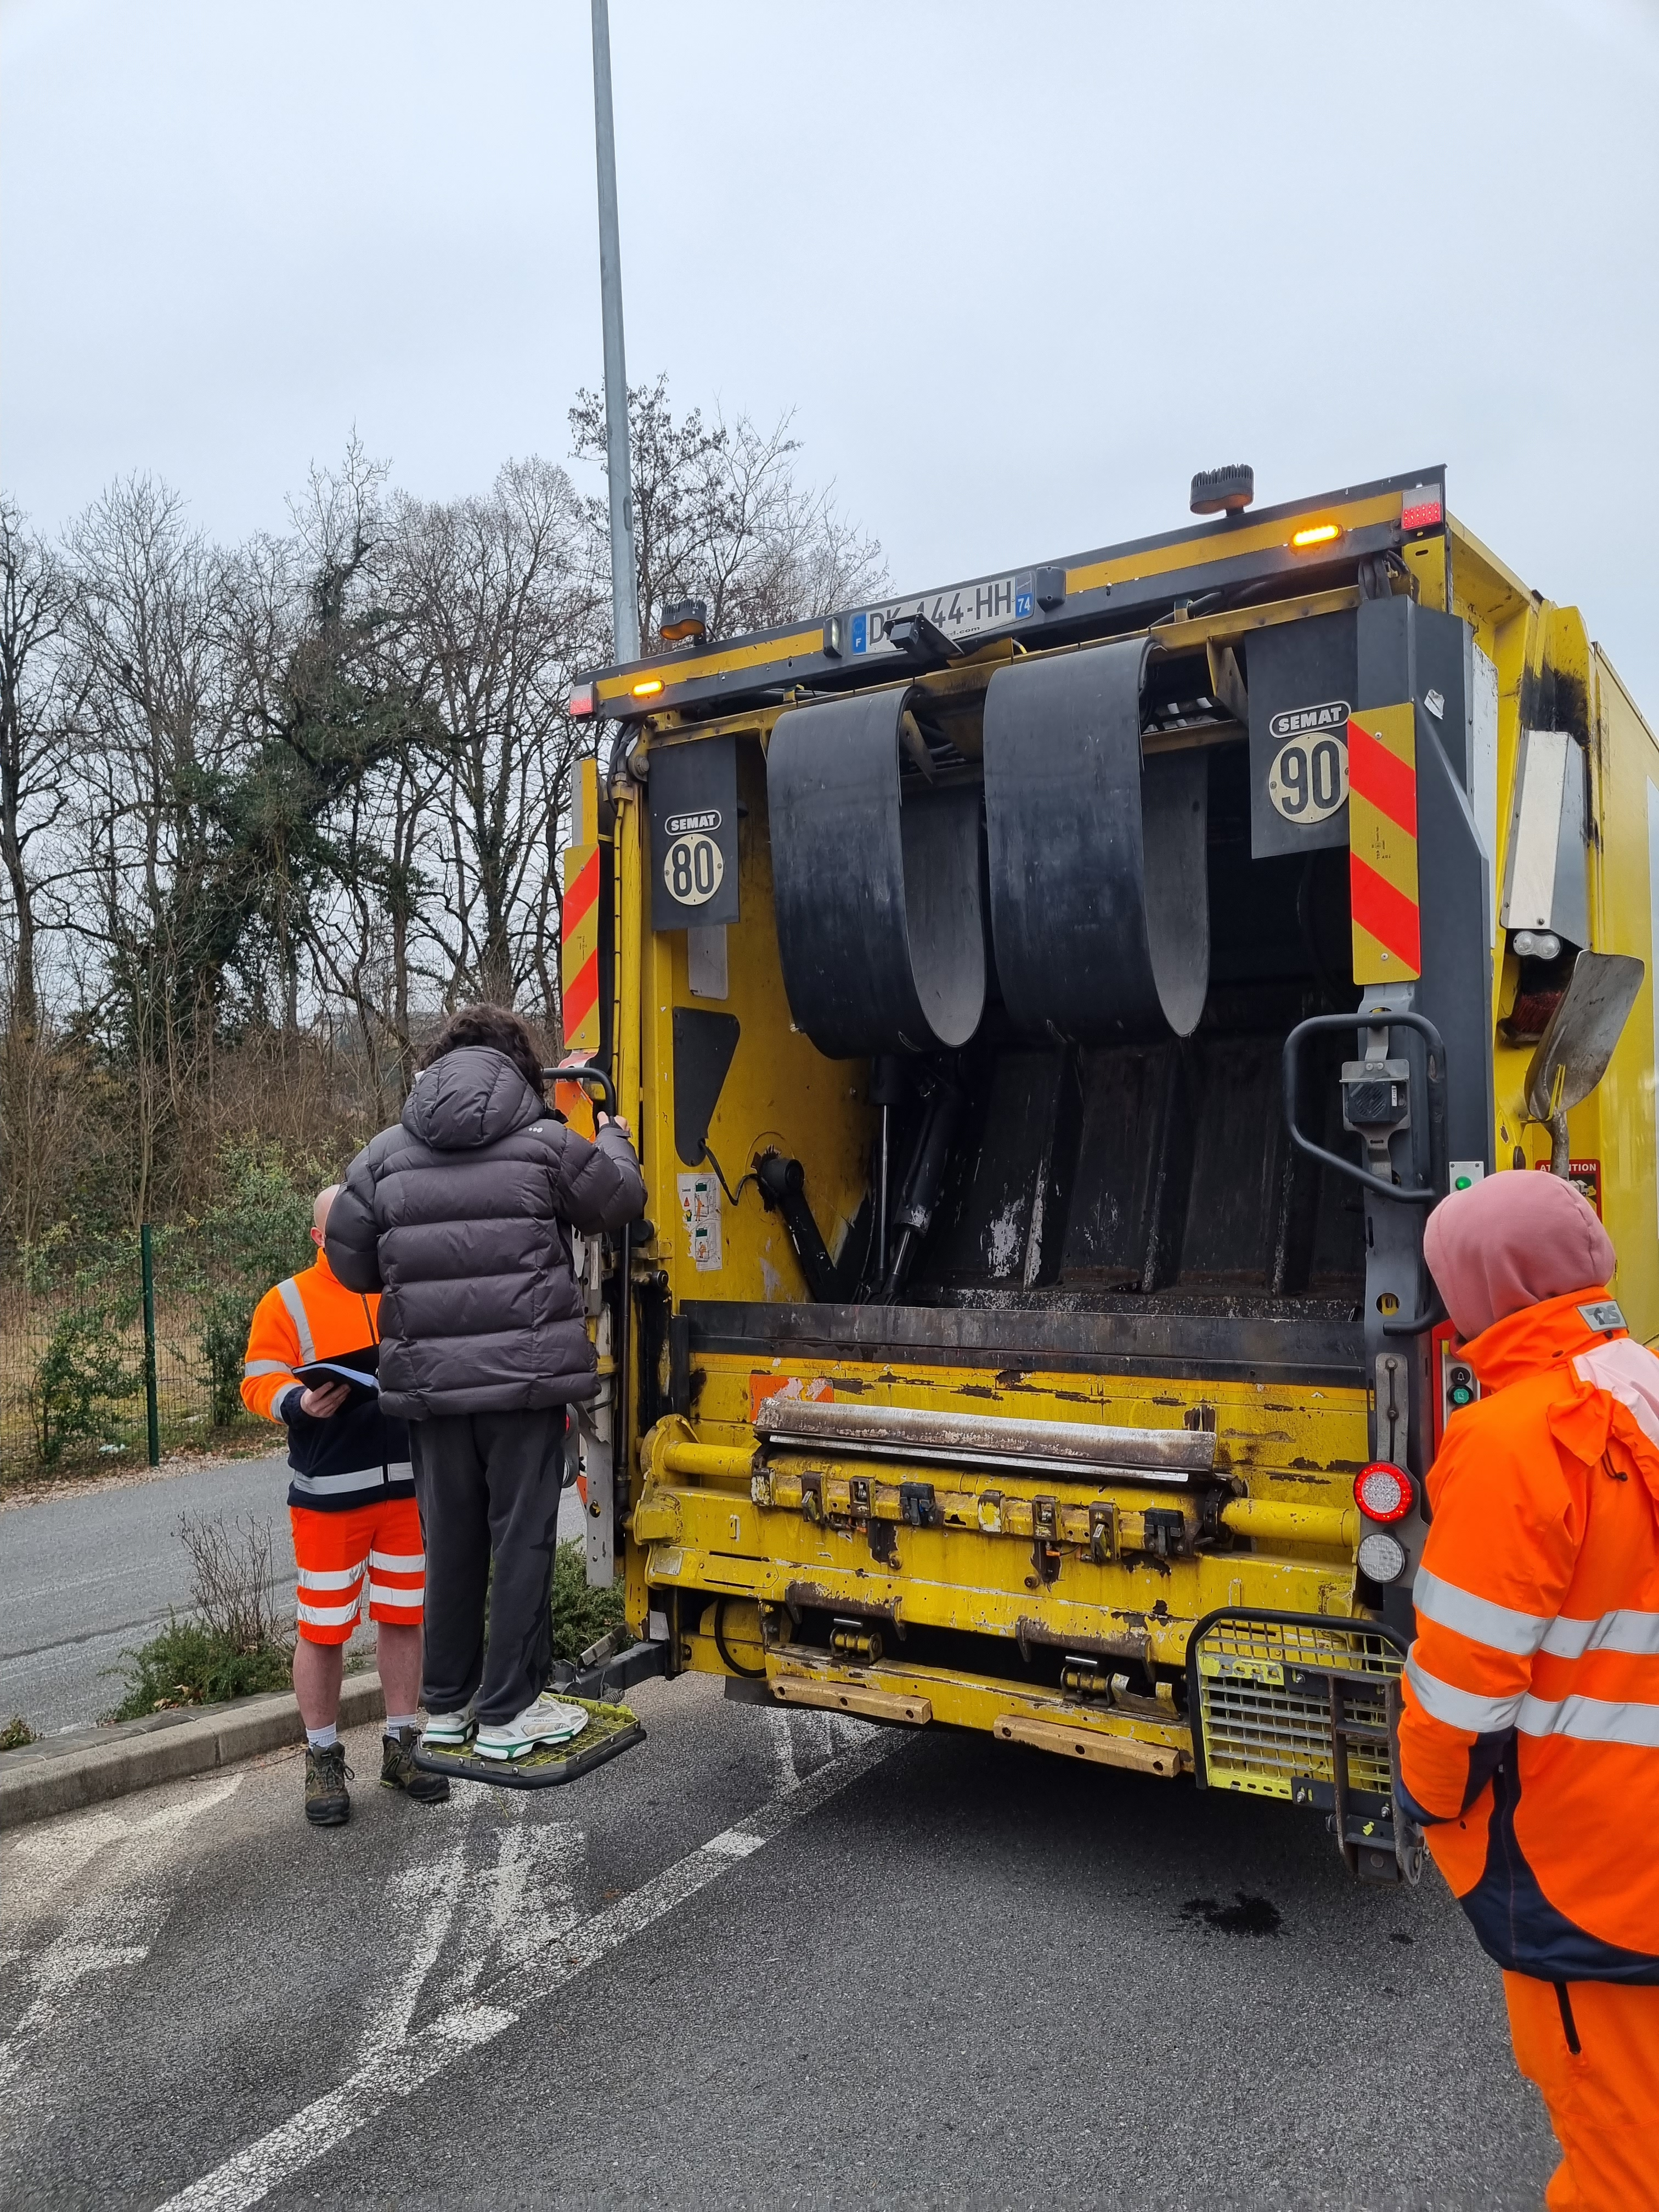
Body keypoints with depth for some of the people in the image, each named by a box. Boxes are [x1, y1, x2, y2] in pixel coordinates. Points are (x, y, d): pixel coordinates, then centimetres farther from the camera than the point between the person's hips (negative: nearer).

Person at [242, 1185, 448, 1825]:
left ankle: (401, 1746, 26)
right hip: (329, 1496, -3)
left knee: (403, 1619, 11)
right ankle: (324, 1759, 21)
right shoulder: (287, 1302, -1)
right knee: (322, 1630, 4)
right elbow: (259, 1381, -7)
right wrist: (299, 1402, -26)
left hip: (412, 1487, 3)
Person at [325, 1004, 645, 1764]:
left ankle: (447, 1706, 27)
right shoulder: (547, 1144, -4)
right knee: (522, 1538, 6)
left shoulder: (386, 1154, 4)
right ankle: (508, 1713, 12)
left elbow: (349, 1261, 7)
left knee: (450, 1538, 15)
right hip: (525, 1378, -3)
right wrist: (614, 1138, 31)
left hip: (430, 1380, 3)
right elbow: (620, 1198, 11)